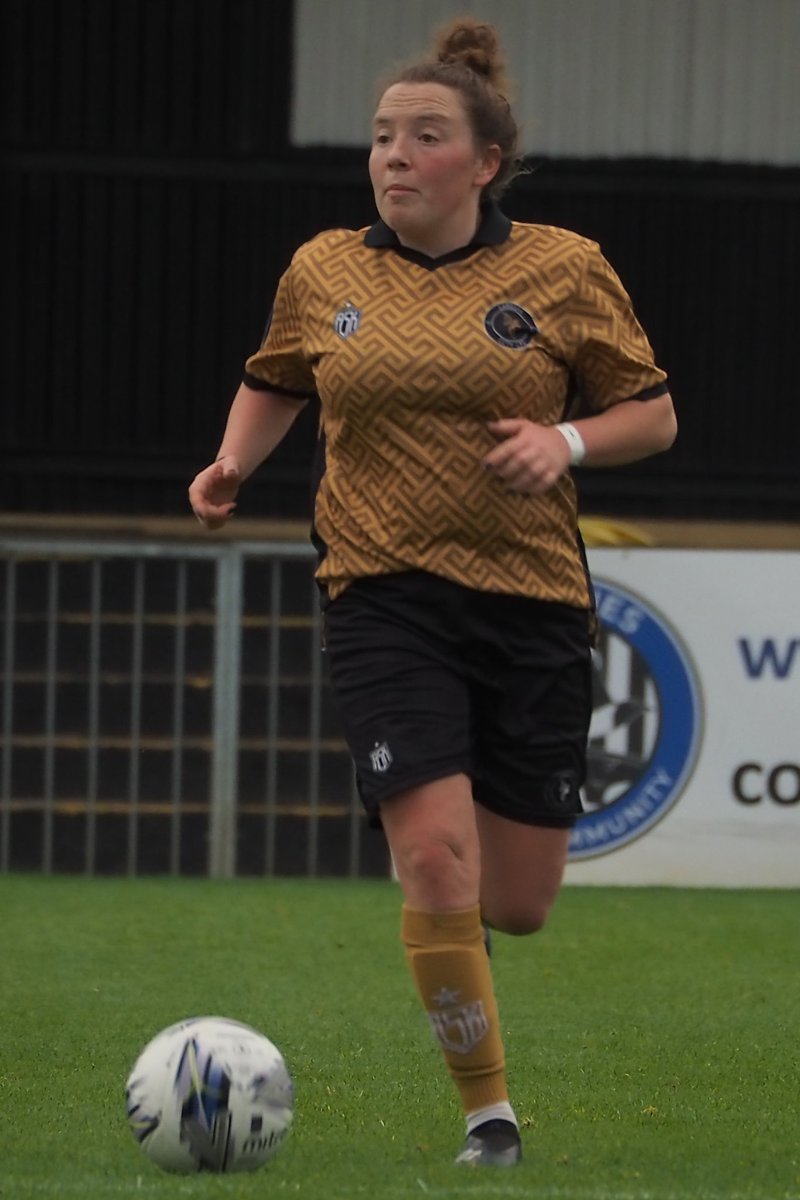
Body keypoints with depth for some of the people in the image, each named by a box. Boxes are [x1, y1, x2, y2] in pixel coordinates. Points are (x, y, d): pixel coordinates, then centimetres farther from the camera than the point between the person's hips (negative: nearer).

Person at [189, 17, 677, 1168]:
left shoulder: (566, 272, 0)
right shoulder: (322, 273, 4)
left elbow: (653, 413, 6)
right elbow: (276, 380, 23)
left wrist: (566, 440, -13)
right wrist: (233, 461, 5)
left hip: (533, 600, 0)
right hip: (384, 599, 0)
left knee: (520, 903, 3)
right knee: (437, 858, -18)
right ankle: (488, 1112, -3)